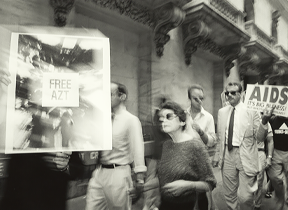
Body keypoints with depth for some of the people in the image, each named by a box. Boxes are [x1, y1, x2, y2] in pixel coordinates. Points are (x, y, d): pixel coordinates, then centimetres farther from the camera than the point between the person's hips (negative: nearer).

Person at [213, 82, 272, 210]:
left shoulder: (251, 111, -5)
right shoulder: (222, 112, 7)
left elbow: (259, 137, -4)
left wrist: (264, 122, -21)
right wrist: (218, 155, 13)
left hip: (245, 157, -3)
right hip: (227, 156, 4)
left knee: (244, 197, -5)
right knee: (229, 195, 14)